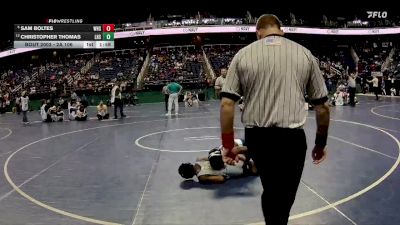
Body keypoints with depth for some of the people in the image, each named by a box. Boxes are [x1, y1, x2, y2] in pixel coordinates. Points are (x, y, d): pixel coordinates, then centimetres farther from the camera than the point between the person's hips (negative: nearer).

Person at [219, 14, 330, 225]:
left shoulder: (243, 54, 3)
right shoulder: (305, 54, 5)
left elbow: (226, 104, -4)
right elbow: (322, 106, 6)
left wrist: (228, 144, 4)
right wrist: (320, 143, 17)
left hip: (255, 137, 2)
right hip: (291, 137, -1)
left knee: (270, 191, 23)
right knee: (282, 199, 11)